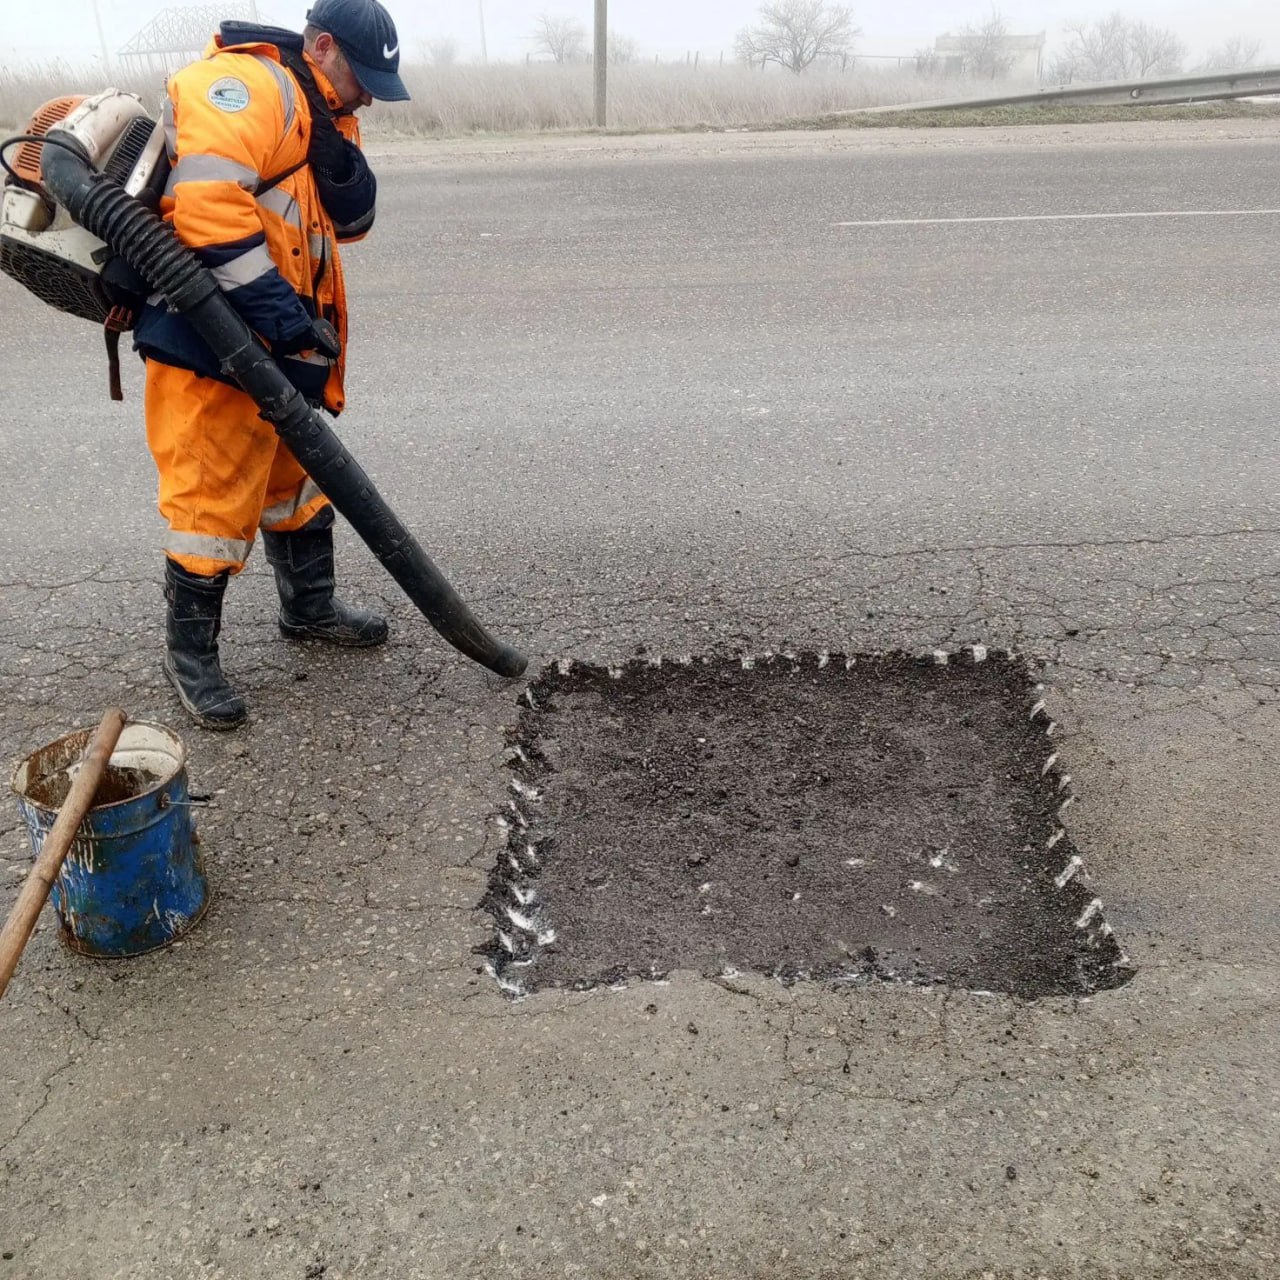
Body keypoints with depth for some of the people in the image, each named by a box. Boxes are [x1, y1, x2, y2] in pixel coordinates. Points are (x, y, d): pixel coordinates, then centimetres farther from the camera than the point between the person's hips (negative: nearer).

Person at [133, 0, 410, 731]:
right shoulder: (246, 84, -14)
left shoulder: (323, 116, 17)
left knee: (297, 474, 19)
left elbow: (353, 221, 9)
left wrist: (334, 146, -9)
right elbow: (207, 201, -27)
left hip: (280, 342, 10)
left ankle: (310, 607, 36)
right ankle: (190, 650, 9)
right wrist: (275, 307, -26)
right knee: (216, 494, -5)